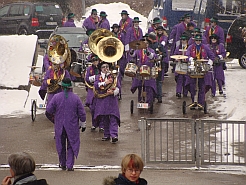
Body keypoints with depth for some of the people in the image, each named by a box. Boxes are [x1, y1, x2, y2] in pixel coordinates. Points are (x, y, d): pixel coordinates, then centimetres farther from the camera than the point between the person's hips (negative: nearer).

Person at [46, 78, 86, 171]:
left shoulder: (56, 97, -9)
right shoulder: (76, 98, -8)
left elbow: (49, 109, -6)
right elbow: (82, 113, -4)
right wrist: (83, 124, 8)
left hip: (59, 126, 1)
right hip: (72, 126, -1)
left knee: (61, 145, 16)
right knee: (71, 146, 8)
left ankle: (62, 164, 25)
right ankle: (70, 165, -1)